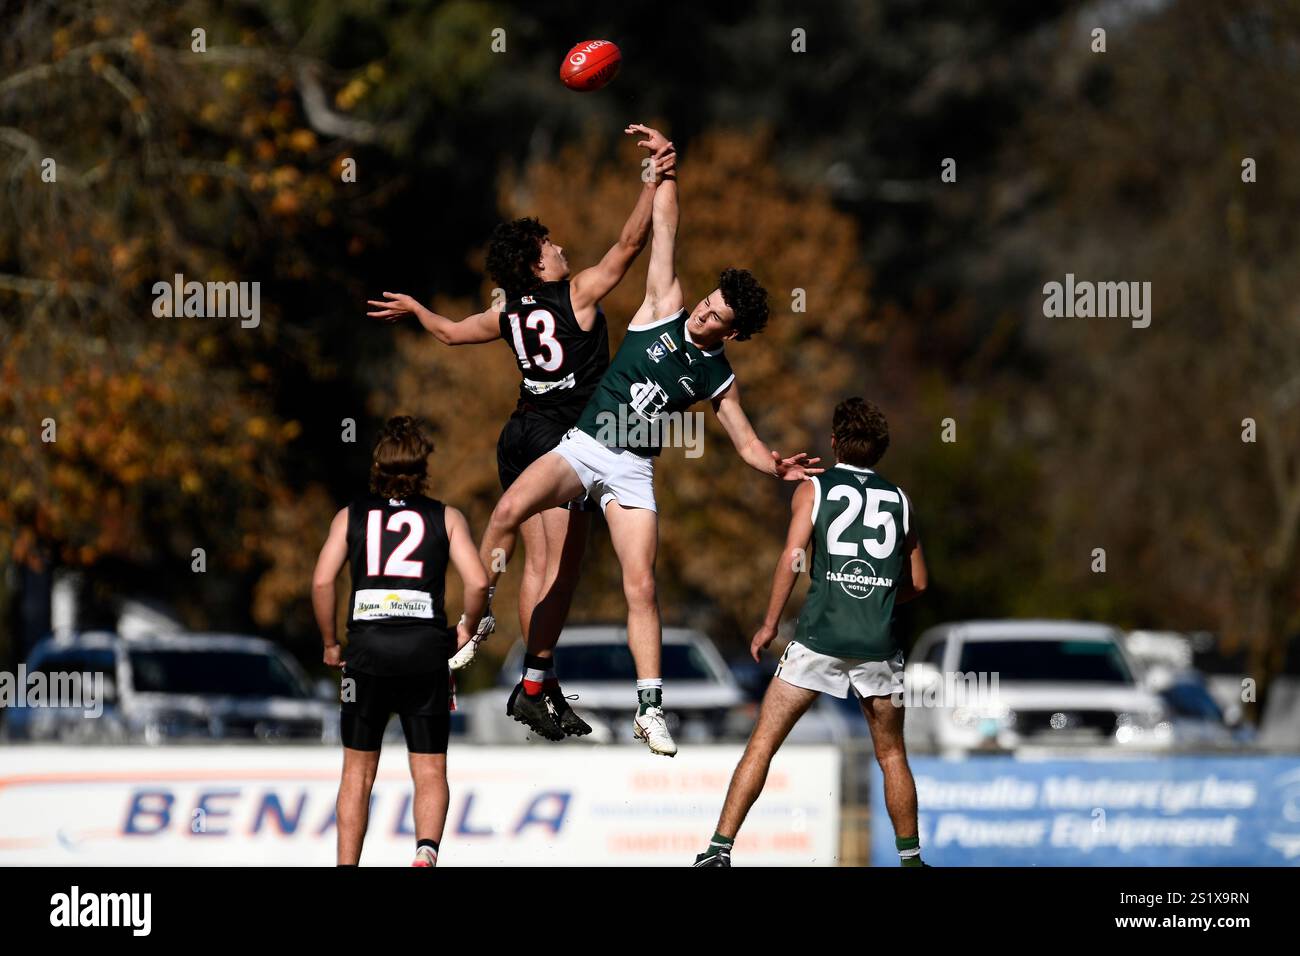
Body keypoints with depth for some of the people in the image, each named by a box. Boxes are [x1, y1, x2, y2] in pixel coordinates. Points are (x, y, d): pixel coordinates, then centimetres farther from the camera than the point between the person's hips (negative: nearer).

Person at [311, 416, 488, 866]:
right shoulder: (446, 517, 8)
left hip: (367, 648, 1)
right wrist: (467, 629, 13)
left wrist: (330, 643, 9)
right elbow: (477, 582, -4)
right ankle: (427, 847, -22)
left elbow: (322, 581, -2)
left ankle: (347, 865, 9)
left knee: (358, 769, 12)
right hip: (426, 648, -1)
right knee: (430, 770, 4)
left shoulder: (351, 515, 10)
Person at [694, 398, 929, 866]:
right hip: (879, 644, 2)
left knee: (762, 742, 2)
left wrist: (769, 625, -1)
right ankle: (911, 857, 21)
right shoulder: (899, 499, 14)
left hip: (820, 635, -2)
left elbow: (792, 558, -8)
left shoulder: (813, 489, 4)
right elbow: (917, 582, 17)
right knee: (892, 754, 18)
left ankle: (720, 849, -4)